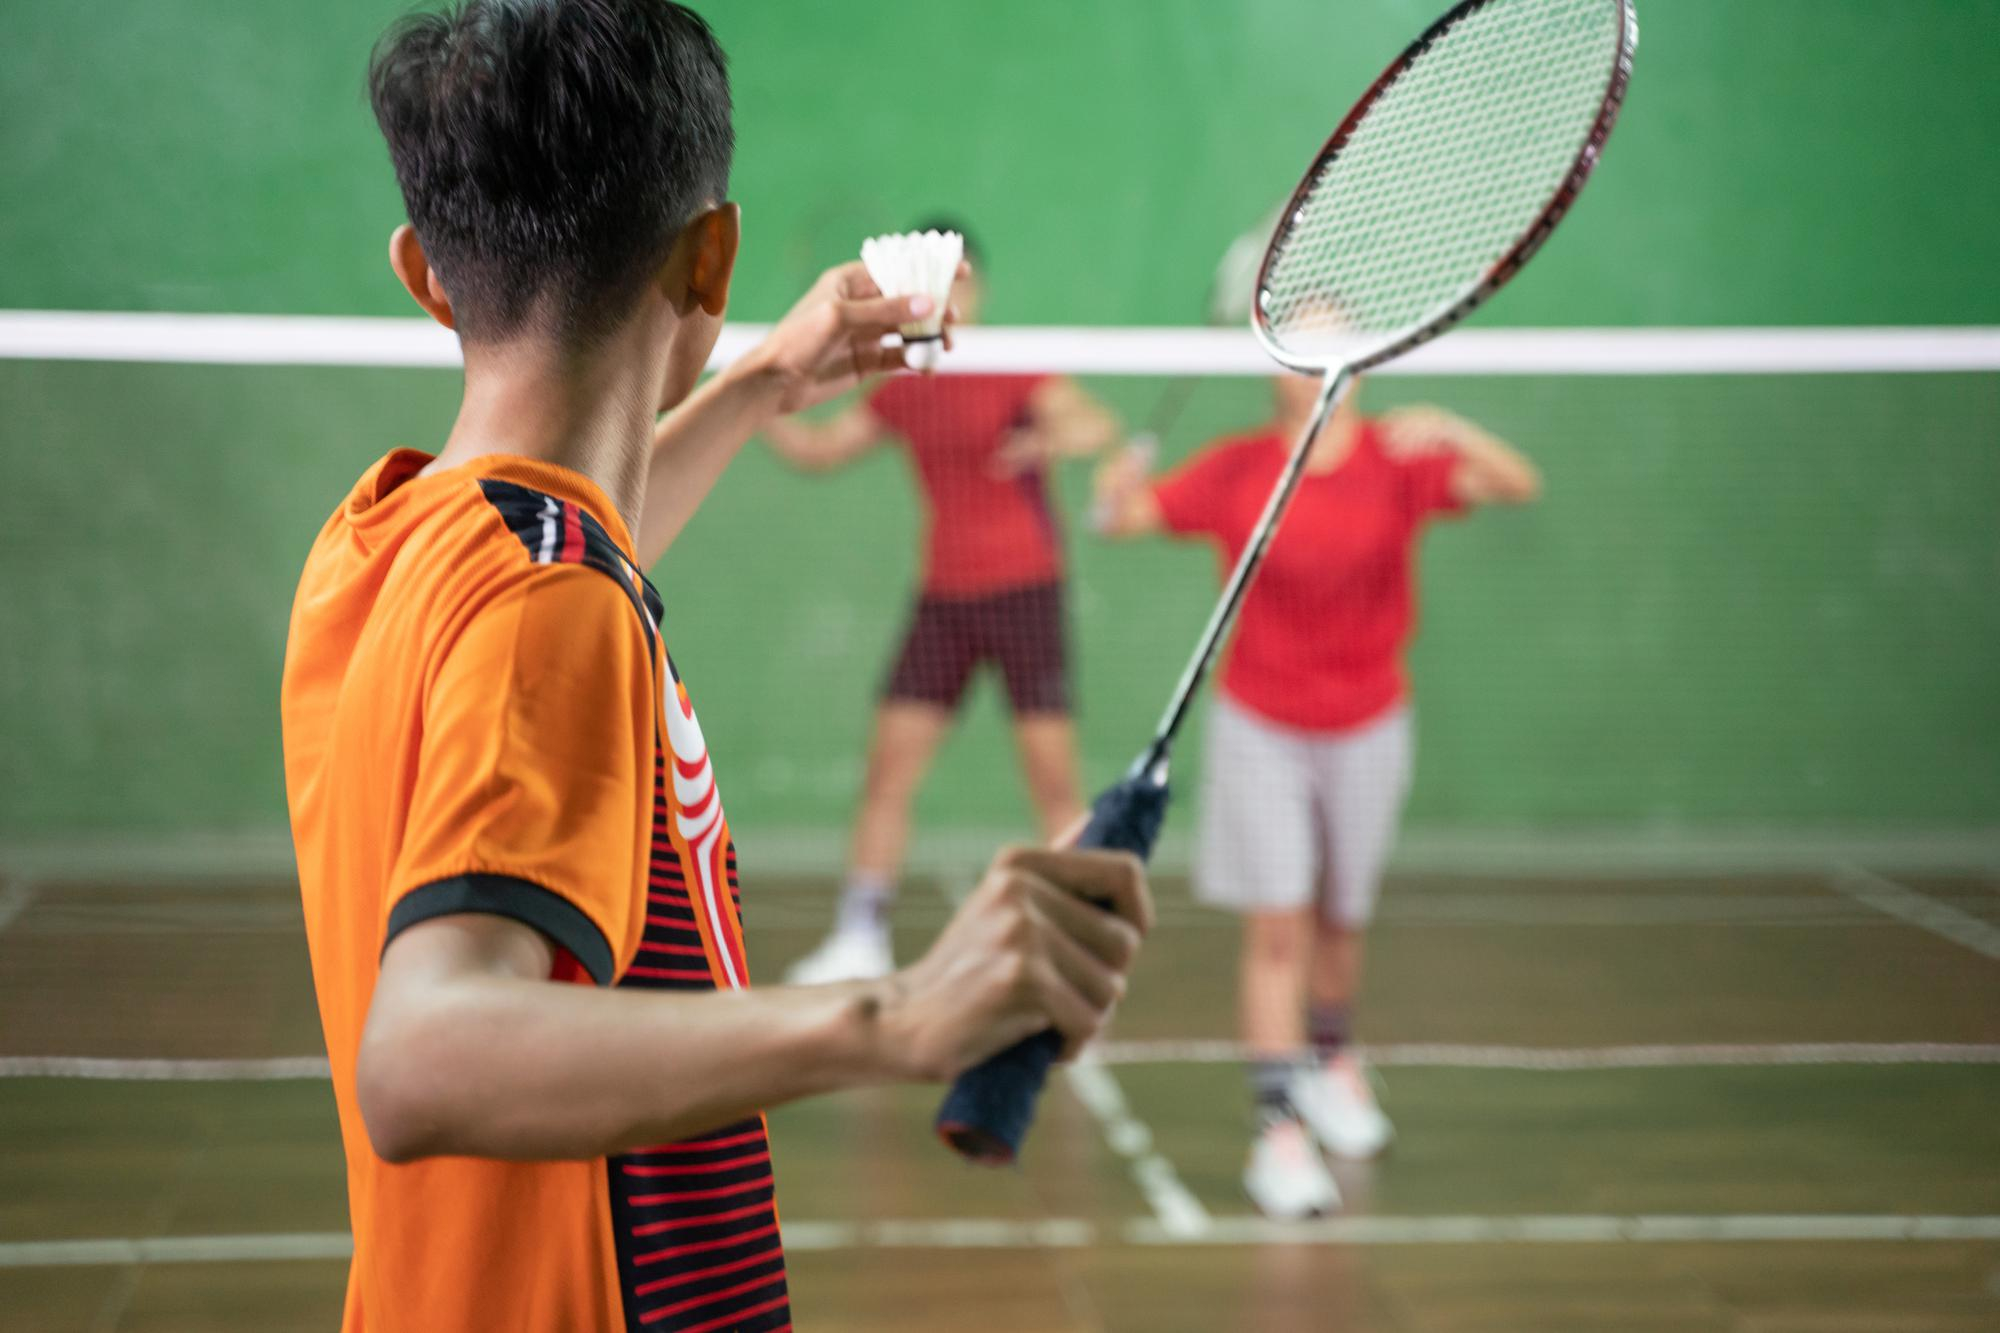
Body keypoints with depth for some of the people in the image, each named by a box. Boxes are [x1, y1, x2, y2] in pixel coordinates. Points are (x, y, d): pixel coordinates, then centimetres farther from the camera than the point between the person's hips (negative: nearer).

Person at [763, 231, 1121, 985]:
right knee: (888, 771, 0)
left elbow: (1097, 424, -21)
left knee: (1054, 780, -6)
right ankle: (860, 940, 8)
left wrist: (1056, 438, -43)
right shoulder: (901, 390, 9)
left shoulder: (1016, 370, -6)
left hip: (1023, 591, -4)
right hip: (942, 601, 5)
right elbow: (817, 450, 18)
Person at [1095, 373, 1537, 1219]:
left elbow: (1518, 485, -18)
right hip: (1259, 726, -1)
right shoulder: (1236, 470, -6)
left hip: (1367, 726, 1)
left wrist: (1455, 434, -36)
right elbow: (1128, 517, -7)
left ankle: (1329, 1060, 41)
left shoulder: (1400, 460, -7)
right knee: (1277, 929, -8)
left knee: (1341, 920, 14)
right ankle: (1279, 1128, -7)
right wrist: (1118, 492, -30)